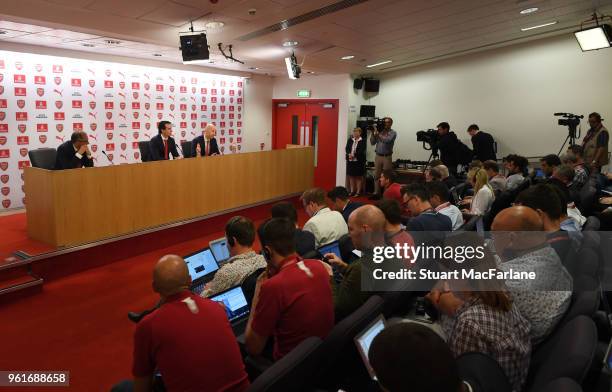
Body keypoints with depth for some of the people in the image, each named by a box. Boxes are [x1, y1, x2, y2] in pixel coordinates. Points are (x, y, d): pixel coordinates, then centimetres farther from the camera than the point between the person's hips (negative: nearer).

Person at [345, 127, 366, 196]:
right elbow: (346, 149, 3)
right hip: (350, 161, 5)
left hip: (359, 161, -5)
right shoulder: (350, 140, 9)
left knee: (358, 177, 4)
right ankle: (352, 191, 19)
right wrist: (349, 154, -16)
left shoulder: (363, 141, -5)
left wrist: (354, 155, -22)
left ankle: (358, 192, 11)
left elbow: (361, 151, -13)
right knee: (351, 176, 10)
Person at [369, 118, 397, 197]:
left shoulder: (393, 133, -1)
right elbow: (372, 143, 7)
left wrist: (378, 134, -17)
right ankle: (376, 193, 9)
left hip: (387, 157, -4)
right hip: (378, 156, 4)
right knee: (377, 175, 5)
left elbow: (387, 140, -21)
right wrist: (373, 133, -6)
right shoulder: (380, 131, 10)